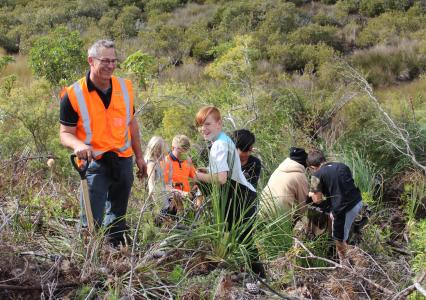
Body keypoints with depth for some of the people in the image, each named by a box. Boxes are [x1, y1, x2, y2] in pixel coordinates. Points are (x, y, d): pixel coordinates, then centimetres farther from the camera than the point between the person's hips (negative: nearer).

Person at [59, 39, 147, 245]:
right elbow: (65, 133, -9)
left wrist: (139, 156, 16)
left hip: (124, 160, 5)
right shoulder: (73, 94, -12)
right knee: (92, 222, -9)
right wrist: (78, 144, -32)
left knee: (118, 218, 17)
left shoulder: (125, 87, 2)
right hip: (94, 163, -4)